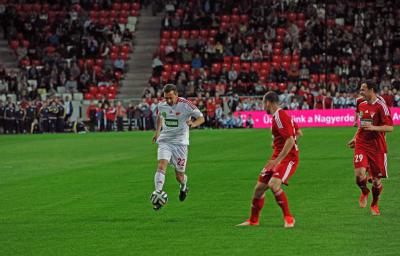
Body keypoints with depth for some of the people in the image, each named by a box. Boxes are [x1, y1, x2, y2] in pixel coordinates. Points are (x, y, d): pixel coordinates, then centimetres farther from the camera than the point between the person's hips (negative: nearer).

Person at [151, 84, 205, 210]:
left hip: (180, 142, -2)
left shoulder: (186, 105, -13)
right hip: (164, 141, 2)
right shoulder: (161, 105, -1)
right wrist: (157, 131, 15)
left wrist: (192, 124, -30)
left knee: (179, 176, 4)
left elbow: (201, 118, -10)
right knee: (161, 166, -23)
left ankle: (183, 187, 40)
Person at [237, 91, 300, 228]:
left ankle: (288, 218, -15)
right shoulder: (279, 115, 13)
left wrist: (277, 160, -28)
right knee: (259, 187, 9)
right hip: (277, 157, 10)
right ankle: (253, 220, 24)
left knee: (273, 184, -28)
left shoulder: (279, 116, -17)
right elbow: (298, 132, 24)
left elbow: (290, 140, -25)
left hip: (288, 157, -10)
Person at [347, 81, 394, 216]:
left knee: (376, 179, 3)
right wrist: (355, 138, 18)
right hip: (361, 145, 4)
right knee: (359, 173, -16)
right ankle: (364, 192, 15)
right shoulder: (362, 105, 10)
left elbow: (390, 127, -14)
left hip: (377, 147, -4)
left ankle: (374, 205, 26)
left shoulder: (381, 106, -11)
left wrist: (373, 128, -26)